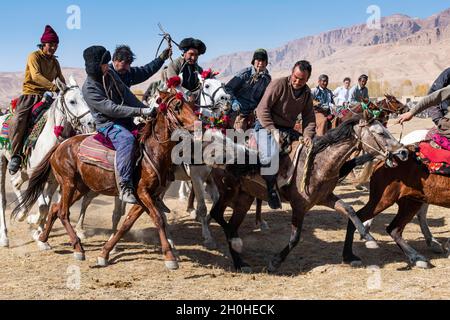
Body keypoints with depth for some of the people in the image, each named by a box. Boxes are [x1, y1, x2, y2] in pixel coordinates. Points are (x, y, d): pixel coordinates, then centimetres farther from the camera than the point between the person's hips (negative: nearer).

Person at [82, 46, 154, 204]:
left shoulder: (110, 75, 6)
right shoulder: (89, 88, -16)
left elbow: (127, 95, 9)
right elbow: (111, 109, -23)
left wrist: (146, 109, -2)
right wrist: (140, 112, -26)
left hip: (126, 120, 9)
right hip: (108, 124, -9)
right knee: (127, 140, -36)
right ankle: (126, 187, -39)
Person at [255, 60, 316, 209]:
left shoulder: (307, 93, 6)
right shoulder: (278, 84, -14)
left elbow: (309, 117, 8)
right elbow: (262, 109, -18)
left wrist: (308, 135, -13)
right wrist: (273, 130, -25)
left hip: (287, 130, 7)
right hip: (267, 126, -7)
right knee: (269, 158, -33)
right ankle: (271, 188, -9)